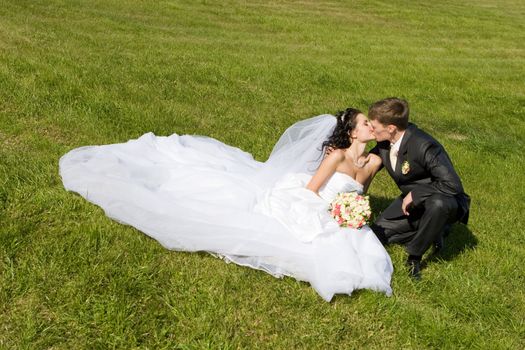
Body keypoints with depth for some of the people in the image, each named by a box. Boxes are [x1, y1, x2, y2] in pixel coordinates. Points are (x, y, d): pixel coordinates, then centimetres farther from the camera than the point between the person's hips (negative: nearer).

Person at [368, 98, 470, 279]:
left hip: (444, 201, -7)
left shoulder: (423, 146, -34)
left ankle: (414, 255, -18)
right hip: (412, 200, 8)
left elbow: (452, 185, -37)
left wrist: (413, 195, -30)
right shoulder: (384, 143, -11)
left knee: (437, 204, -42)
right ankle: (433, 230, 14)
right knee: (377, 233, 1)